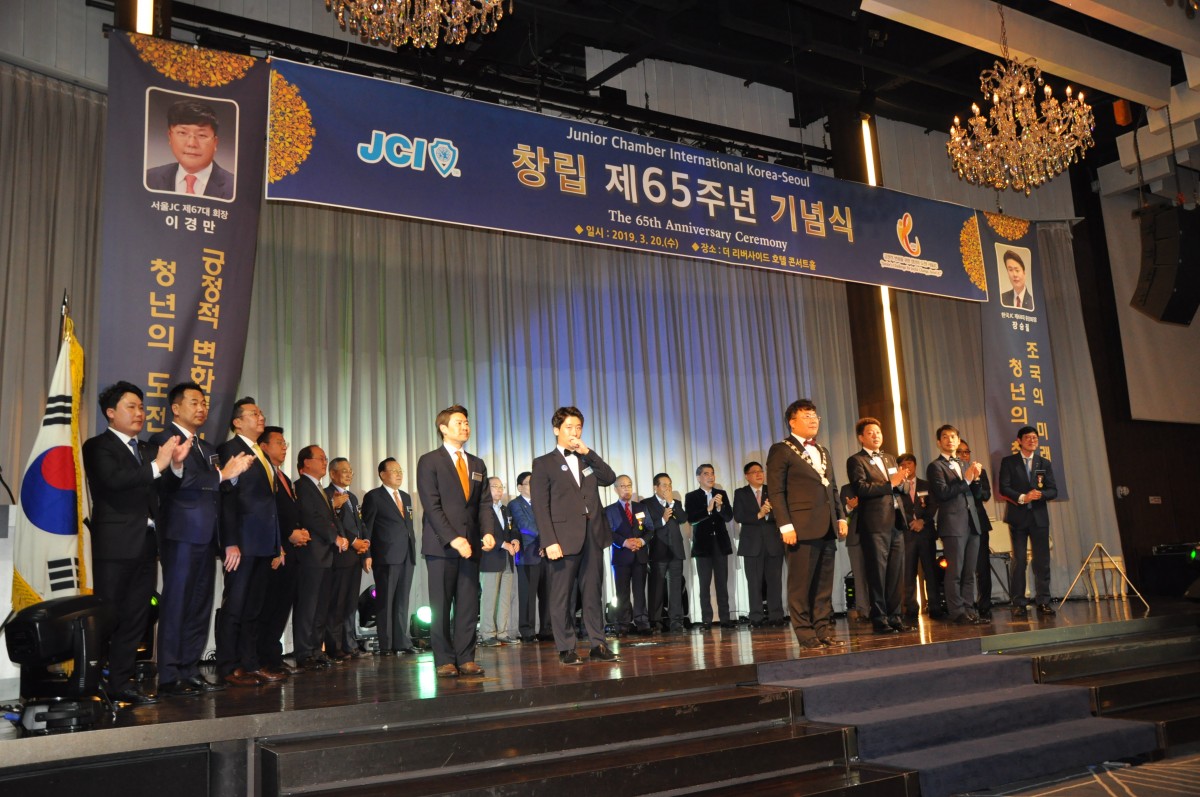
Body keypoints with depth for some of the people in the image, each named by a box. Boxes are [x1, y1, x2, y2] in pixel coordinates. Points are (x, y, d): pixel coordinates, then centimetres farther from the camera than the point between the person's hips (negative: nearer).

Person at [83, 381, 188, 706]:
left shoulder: (148, 449, 18)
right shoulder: (98, 446, -1)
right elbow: (113, 479, -19)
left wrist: (175, 465, -7)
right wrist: (157, 466, -22)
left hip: (146, 544, 7)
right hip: (116, 544, -7)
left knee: (136, 617, 9)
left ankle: (121, 682, 16)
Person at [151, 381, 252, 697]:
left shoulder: (207, 447, 22)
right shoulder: (165, 439, -4)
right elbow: (180, 479, -18)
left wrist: (235, 471, -1)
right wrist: (222, 474, -17)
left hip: (206, 536, 8)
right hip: (182, 533, -8)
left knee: (200, 606, 9)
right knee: (176, 604, -4)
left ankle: (190, 671, 16)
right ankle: (169, 677, 1)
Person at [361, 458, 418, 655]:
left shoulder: (406, 497, 18)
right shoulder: (373, 496, -1)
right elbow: (366, 528, -5)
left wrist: (413, 548, 12)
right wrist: (367, 555, -11)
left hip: (407, 556, 6)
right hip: (386, 557, -6)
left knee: (402, 601, 8)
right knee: (385, 601, -1)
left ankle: (402, 641, 12)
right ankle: (386, 645, 3)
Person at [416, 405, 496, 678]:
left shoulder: (477, 464, 17)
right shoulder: (429, 461, 0)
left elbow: (483, 504, 13)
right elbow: (431, 506, -9)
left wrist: (488, 532, -6)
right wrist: (453, 539, -16)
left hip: (470, 545, 5)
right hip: (440, 545, -5)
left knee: (469, 606, 3)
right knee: (441, 606, -1)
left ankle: (466, 659, 8)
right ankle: (445, 661, 6)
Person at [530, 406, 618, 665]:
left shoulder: (587, 459, 19)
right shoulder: (544, 464, 3)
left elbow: (609, 478, 3)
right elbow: (540, 506, -4)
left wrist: (588, 453, -5)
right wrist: (550, 541, -14)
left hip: (593, 535, 4)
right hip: (565, 538, -4)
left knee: (593, 594, 7)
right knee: (561, 596, 0)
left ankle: (598, 645, 10)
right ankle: (566, 649, 7)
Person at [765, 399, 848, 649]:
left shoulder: (823, 451, 21)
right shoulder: (781, 451, -2)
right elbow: (776, 491, -8)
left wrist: (840, 517, 12)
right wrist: (785, 525, -15)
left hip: (827, 528, 7)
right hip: (802, 528, -7)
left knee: (824, 584, 8)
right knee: (801, 584, -2)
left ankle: (824, 630, 14)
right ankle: (805, 633, 4)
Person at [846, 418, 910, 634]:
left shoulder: (890, 458, 21)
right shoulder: (856, 460, -2)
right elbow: (861, 488, -15)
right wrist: (889, 484, -15)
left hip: (895, 523, 6)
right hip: (875, 525, -6)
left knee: (896, 574, 7)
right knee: (878, 574, -3)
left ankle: (894, 616, 14)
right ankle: (880, 619, 3)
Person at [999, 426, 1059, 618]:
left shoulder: (1044, 463, 13)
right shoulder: (1008, 462, 4)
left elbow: (1053, 491, 7)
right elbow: (1004, 488, -4)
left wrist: (1041, 494, -14)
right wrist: (1022, 497, -18)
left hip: (1039, 517, 2)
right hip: (1017, 517, -2)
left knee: (1042, 561, 0)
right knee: (1019, 561, 0)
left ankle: (1043, 602, 5)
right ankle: (1019, 603, 3)